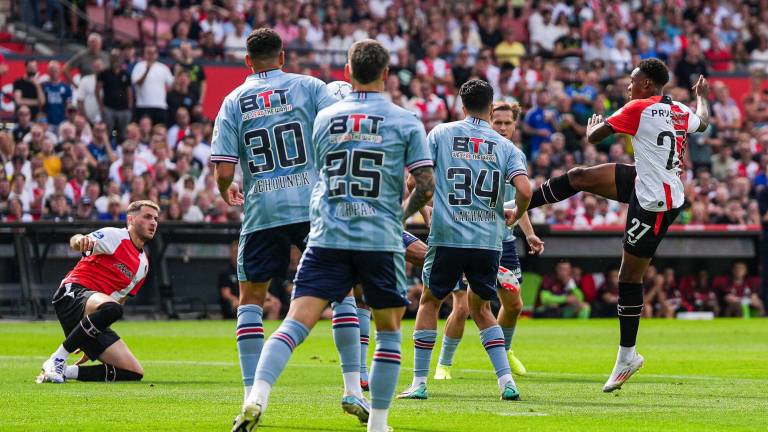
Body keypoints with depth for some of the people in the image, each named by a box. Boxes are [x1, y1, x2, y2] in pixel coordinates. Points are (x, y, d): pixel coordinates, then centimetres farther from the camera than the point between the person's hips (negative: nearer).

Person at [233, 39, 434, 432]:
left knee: (296, 322, -6)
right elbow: (426, 185, -1)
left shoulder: (324, 119, 9)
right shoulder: (405, 121, 2)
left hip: (328, 238, 1)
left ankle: (257, 398, -25)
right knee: (389, 333, 14)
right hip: (381, 239, -1)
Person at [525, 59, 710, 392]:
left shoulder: (639, 109, -17)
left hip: (655, 205, -8)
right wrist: (702, 95, 50)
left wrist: (591, 126, 14)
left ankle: (627, 357, 8)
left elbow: (594, 137, -11)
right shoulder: (680, 112, 4)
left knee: (629, 277, 0)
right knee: (578, 177, 8)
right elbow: (702, 122, 29)